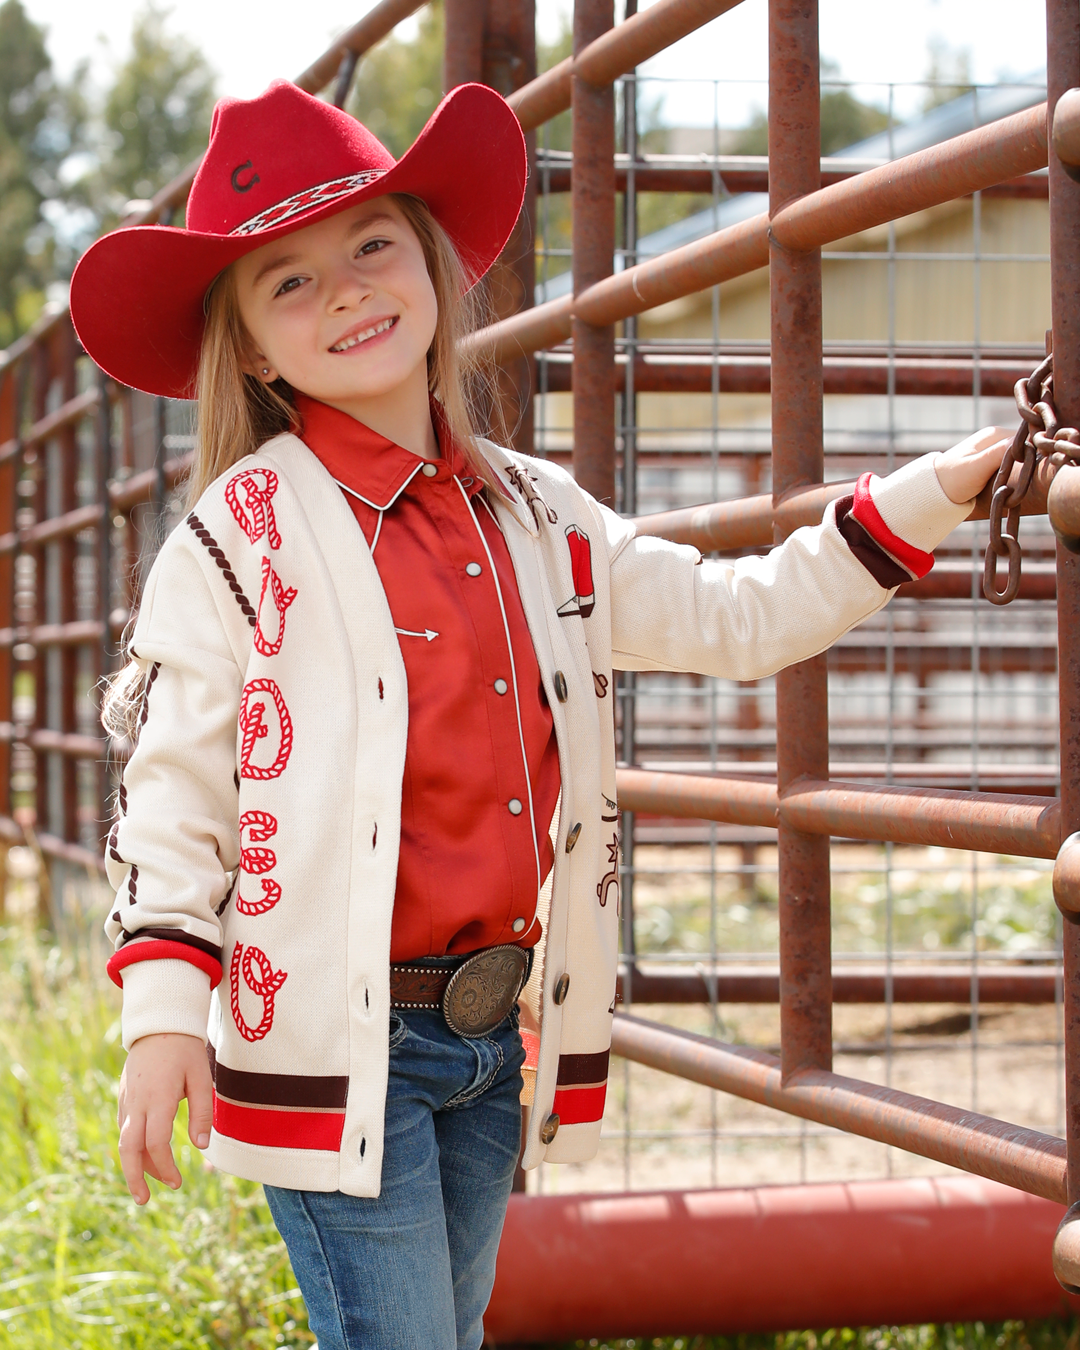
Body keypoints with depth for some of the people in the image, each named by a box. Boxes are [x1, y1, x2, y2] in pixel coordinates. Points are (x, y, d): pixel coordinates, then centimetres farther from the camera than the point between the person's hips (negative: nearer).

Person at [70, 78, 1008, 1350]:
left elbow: (733, 618, 17)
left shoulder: (535, 515, 9)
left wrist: (929, 492, 13)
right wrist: (163, 1014, -14)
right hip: (334, 1044, -6)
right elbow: (170, 786, -6)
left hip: (494, 1037, 6)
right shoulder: (244, 535, -7)